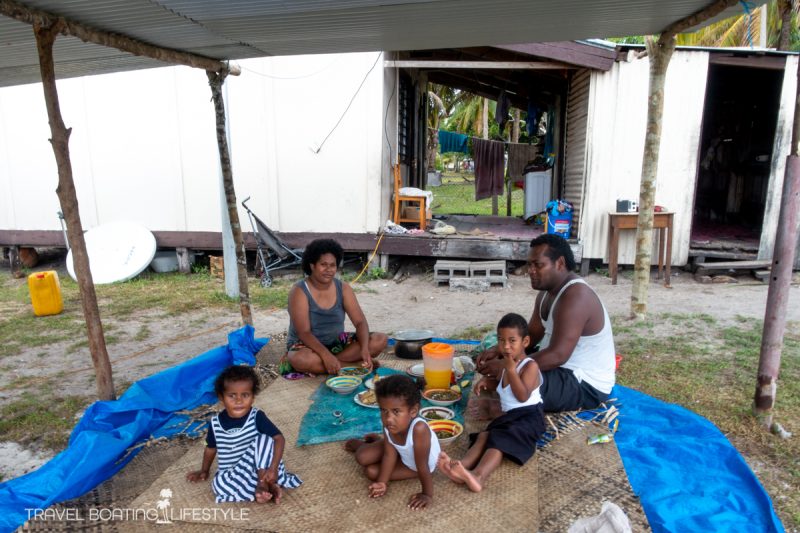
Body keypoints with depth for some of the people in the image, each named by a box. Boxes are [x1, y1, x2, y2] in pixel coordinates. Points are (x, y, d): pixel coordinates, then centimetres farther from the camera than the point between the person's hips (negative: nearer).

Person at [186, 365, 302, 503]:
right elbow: (211, 448, 15)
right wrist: (204, 471, 28)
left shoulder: (257, 417, -14)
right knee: (218, 484, -31)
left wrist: (273, 467, -33)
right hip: (232, 475, 2)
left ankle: (263, 485, -20)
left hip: (260, 467, -2)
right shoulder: (216, 423, -5)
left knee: (264, 439, -28)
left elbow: (279, 439, -21)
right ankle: (268, 487, -24)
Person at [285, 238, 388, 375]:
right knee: (302, 360, -40)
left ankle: (327, 362, -19)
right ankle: (350, 362, -19)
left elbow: (360, 322, -8)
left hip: (337, 342, 5)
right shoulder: (299, 291, -16)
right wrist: (326, 355, -37)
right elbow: (304, 332, -23)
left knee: (381, 339, -15)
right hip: (307, 345, -5)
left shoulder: (343, 289, -3)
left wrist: (364, 348, -28)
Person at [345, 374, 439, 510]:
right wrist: (382, 483, -22)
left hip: (413, 467, -4)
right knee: (362, 457, -1)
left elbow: (422, 466, -35)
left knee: (372, 472, -8)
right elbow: (389, 454, -17)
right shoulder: (389, 425, -27)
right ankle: (368, 442, 32)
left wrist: (427, 495, -24)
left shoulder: (419, 429, -45)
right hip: (401, 453, 4)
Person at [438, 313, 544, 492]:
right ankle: (461, 467, -42)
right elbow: (500, 385, 38)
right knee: (484, 435, -18)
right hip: (508, 416, 8)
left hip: (529, 416, -8)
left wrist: (511, 370, -22)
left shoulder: (530, 366, -8)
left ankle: (478, 476, -53)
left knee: (500, 439, -32)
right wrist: (486, 380, 15)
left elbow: (522, 396, -20)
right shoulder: (506, 365, 17)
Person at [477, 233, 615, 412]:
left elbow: (557, 355, -33)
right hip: (566, 370, 10)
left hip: (586, 385, -10)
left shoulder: (576, 296, -27)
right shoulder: (548, 291, 4)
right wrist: (498, 351, -6)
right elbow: (530, 335, 10)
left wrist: (506, 367, -31)